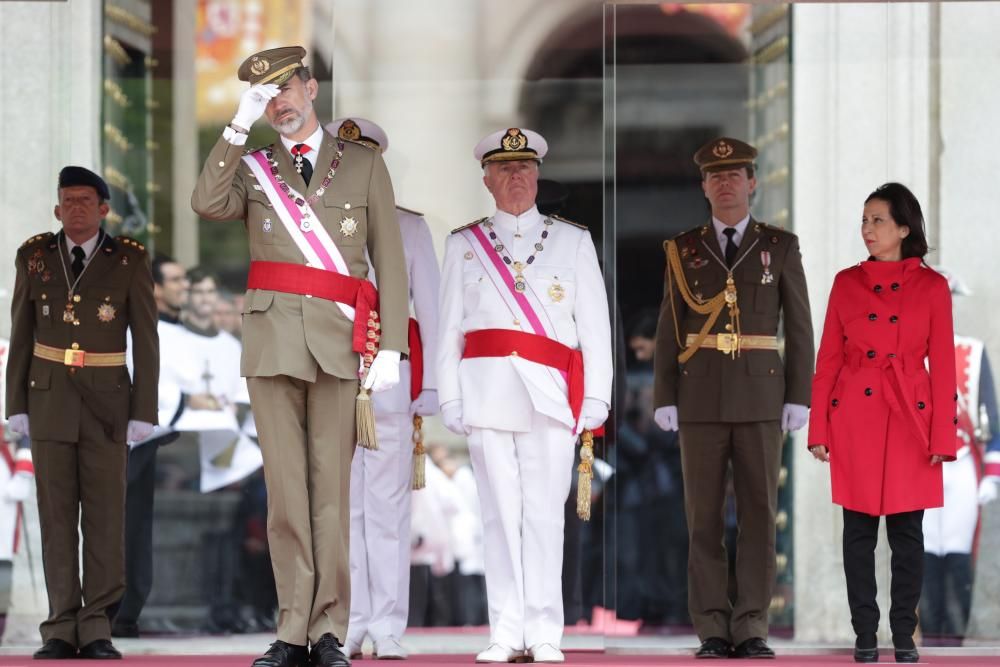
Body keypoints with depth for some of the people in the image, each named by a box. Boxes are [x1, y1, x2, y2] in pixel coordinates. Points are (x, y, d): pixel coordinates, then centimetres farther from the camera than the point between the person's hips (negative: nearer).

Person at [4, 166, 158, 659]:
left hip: (107, 398, -1)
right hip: (50, 396, 1)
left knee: (105, 512, -4)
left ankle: (96, 631, 0)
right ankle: (61, 631, 0)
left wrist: (144, 412, -8)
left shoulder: (130, 260, -3)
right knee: (56, 514, -1)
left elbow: (145, 340, -3)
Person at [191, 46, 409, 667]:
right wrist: (239, 128, -13)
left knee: (330, 488, -4)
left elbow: (390, 262, 6)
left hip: (340, 343, -1)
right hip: (272, 341, 1)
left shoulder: (364, 164, 11)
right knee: (285, 488, 0)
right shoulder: (252, 169, 14)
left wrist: (391, 347, -3)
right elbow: (207, 204, -9)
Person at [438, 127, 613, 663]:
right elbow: (448, 328, 11)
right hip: (487, 392, 1)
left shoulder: (573, 241, 13)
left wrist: (596, 398, 1)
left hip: (551, 393, -1)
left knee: (543, 512, -6)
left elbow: (595, 326, 9)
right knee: (500, 512, -1)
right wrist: (450, 397, 2)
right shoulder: (463, 245, 14)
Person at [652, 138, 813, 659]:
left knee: (759, 513, -2)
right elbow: (669, 330, 5)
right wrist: (664, 399, -3)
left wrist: (799, 398, -6)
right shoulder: (682, 250, 7)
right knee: (703, 516, 0)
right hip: (701, 398, 1)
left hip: (760, 397, -1)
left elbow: (799, 327, 2)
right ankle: (712, 631, 3)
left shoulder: (781, 247, 4)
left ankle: (751, 629, 2)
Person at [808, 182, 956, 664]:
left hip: (910, 420, -1)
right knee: (859, 529, 3)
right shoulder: (847, 282, 5)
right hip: (855, 419, 1)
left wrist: (943, 437, -5)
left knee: (906, 531, 2)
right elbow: (828, 359, 6)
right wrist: (818, 429, 1)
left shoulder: (931, 286, 0)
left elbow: (943, 365, 0)